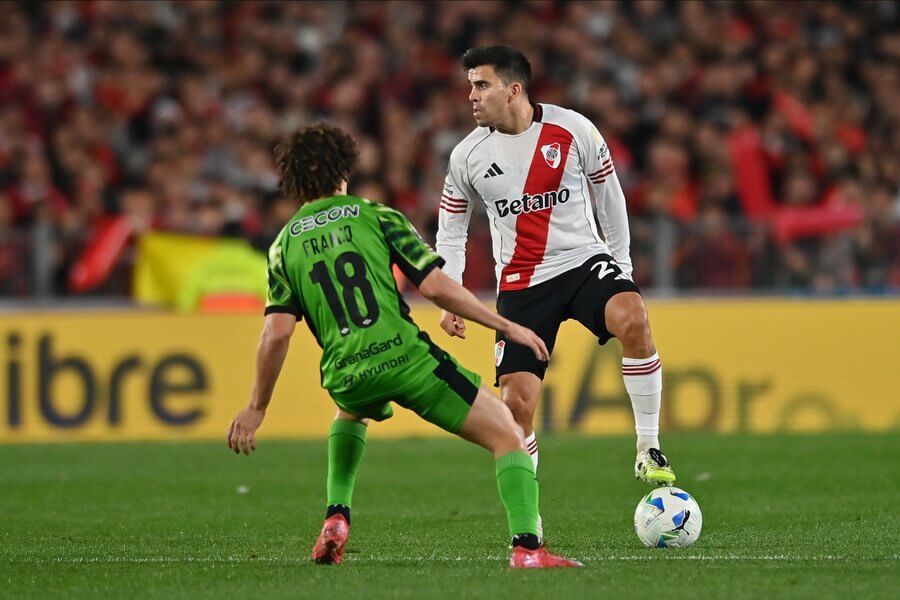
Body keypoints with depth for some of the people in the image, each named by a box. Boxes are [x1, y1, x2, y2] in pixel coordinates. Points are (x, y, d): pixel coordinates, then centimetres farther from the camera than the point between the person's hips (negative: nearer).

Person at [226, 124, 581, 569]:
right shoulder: (376, 216, 7)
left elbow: (276, 334, 3)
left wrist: (256, 408, 12)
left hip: (346, 377, 4)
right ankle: (526, 547, -16)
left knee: (351, 413, 42)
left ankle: (336, 517, 23)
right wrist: (507, 327, 5)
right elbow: (435, 287, -2)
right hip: (405, 354, -4)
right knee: (507, 436, 4)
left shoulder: (284, 246, 13)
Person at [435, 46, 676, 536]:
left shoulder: (573, 131, -7)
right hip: (520, 284, 1)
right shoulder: (467, 156, -2)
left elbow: (608, 196, 7)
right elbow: (450, 230, 10)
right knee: (515, 403, -7)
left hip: (585, 261, -1)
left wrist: (621, 264, 11)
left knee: (632, 318, -33)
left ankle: (648, 452, -21)